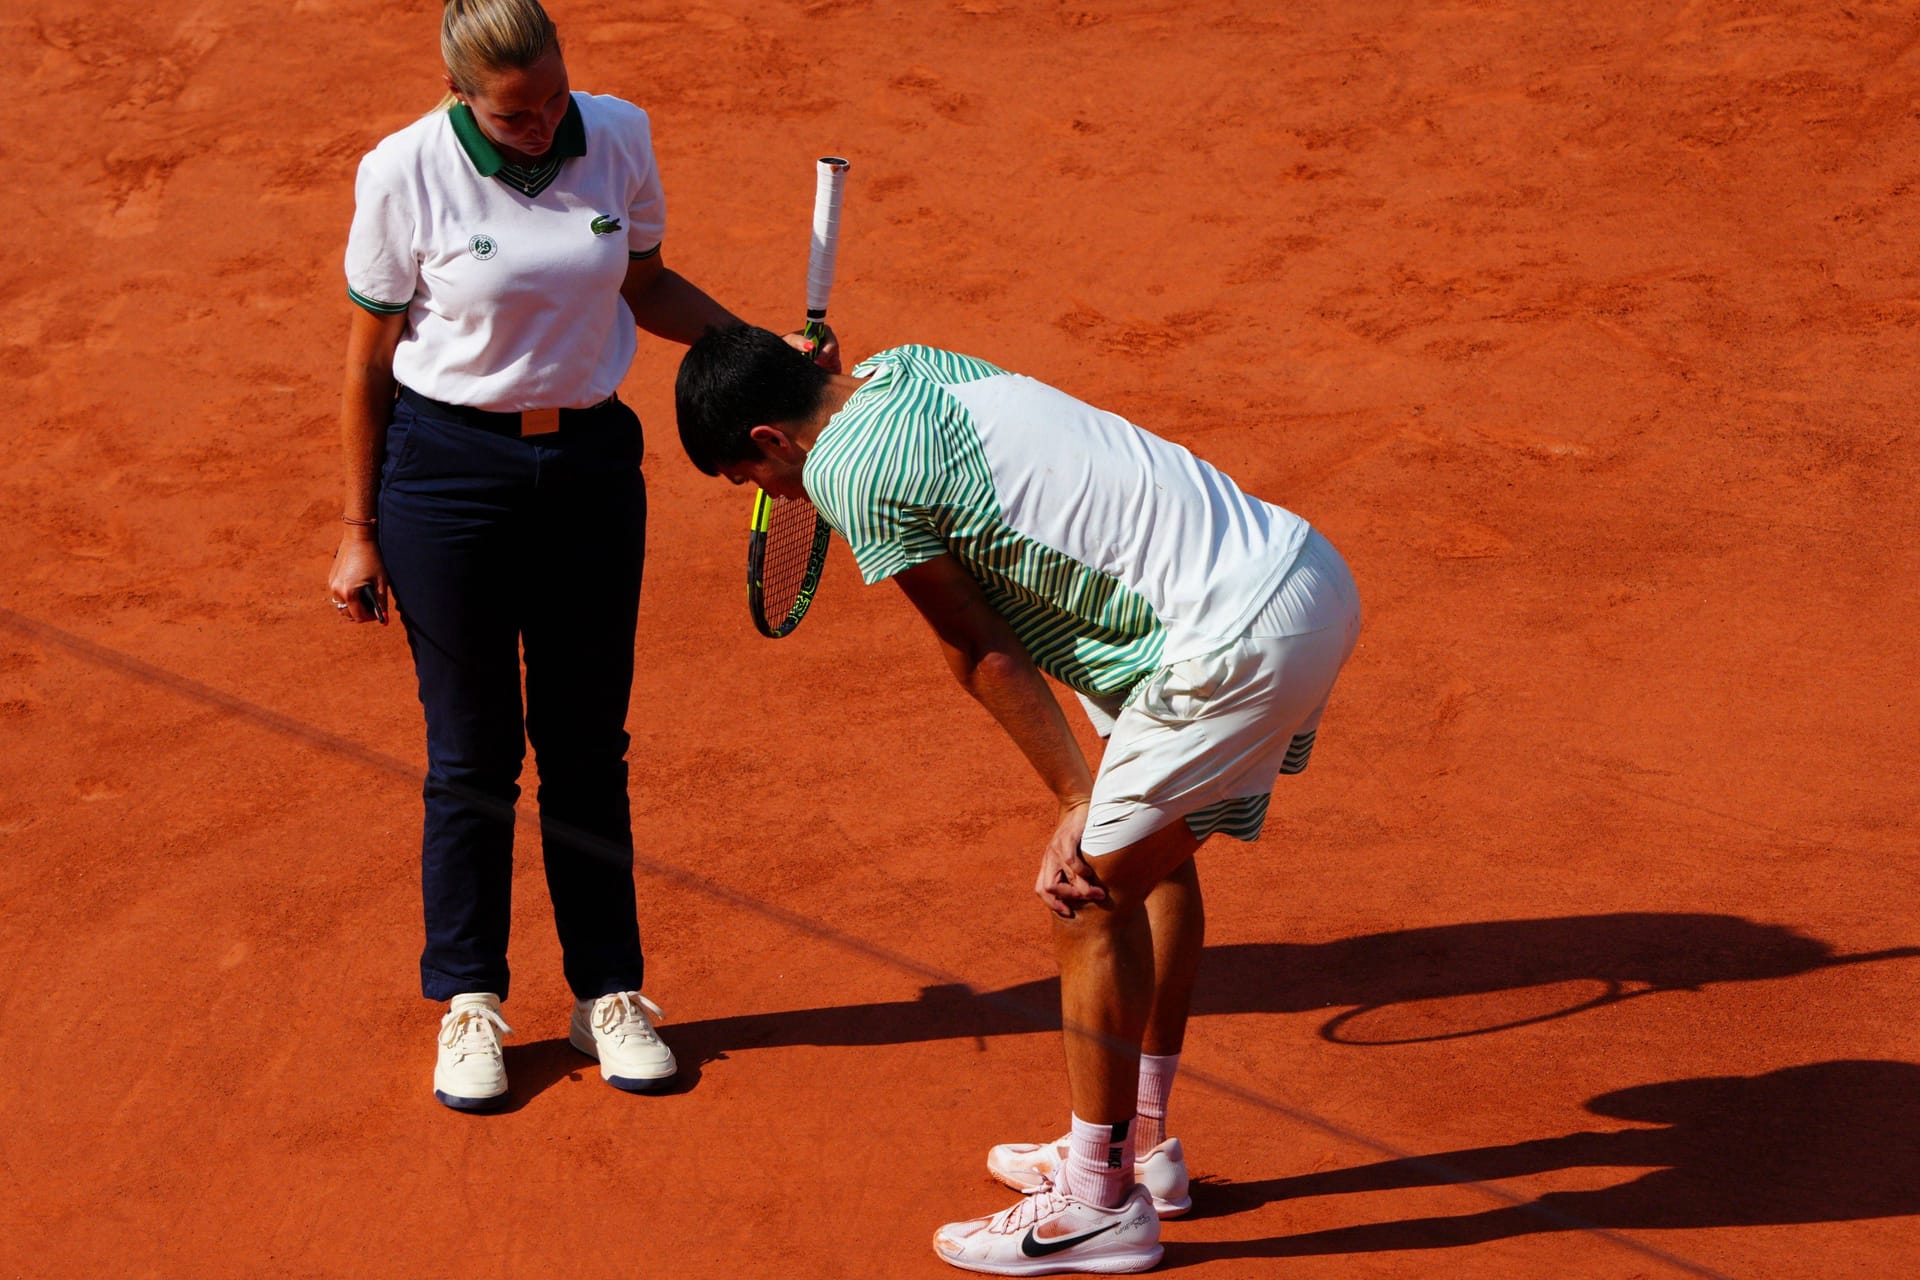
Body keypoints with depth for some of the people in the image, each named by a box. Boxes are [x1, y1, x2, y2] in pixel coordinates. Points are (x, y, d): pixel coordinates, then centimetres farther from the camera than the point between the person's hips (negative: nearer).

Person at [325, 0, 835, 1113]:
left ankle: (608, 993, 23)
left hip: (593, 462, 3)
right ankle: (470, 1002, 21)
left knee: (590, 745, 9)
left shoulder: (620, 140, -5)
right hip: (448, 467, -3)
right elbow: (370, 362, -4)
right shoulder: (407, 175, -13)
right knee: (472, 752, 5)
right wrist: (362, 532, -1)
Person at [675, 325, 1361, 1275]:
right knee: (1152, 856, 23)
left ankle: (1102, 1203, 10)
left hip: (1236, 641, -10)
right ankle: (1139, 1143, 36)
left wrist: (1077, 803, 1)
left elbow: (982, 652, -5)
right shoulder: (903, 367, 13)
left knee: (1092, 891, 1)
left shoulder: (848, 471, -11)